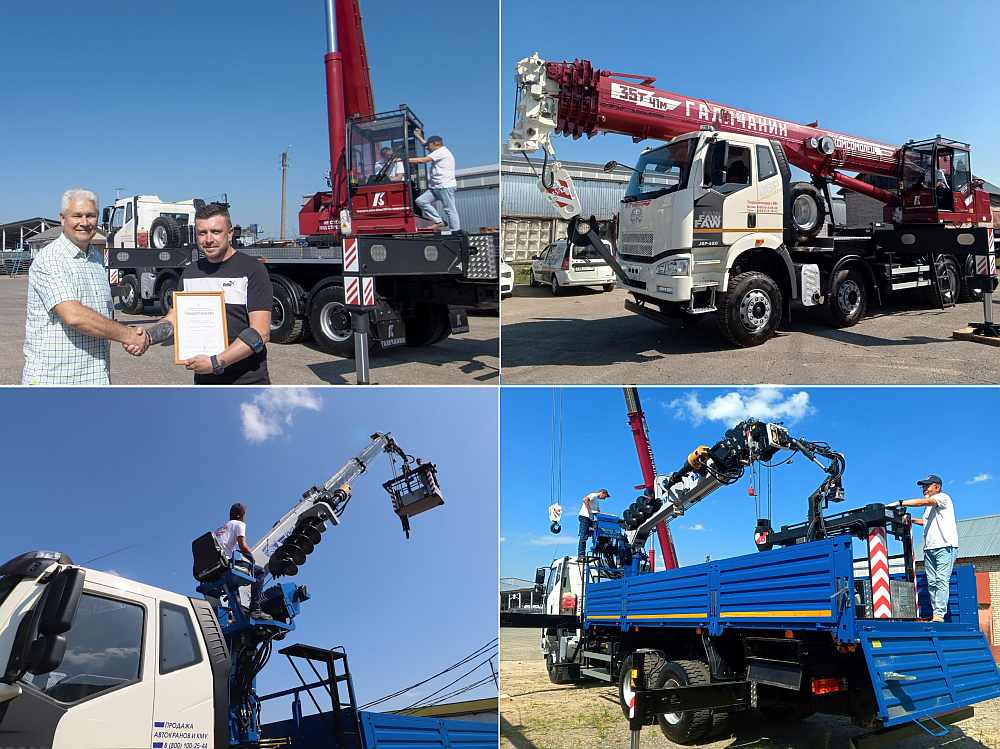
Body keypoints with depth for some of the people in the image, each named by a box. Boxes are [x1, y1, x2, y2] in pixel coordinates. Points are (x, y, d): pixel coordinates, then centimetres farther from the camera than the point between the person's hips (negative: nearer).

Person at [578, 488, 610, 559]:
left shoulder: (597, 501, 27)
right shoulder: (594, 495, -3)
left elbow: (598, 511, 28)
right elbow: (585, 499, -22)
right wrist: (589, 510, -21)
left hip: (590, 518, 10)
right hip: (585, 516, -10)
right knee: (583, 536, -12)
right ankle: (581, 555, -15)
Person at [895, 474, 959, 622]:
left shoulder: (943, 497, -3)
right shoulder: (929, 506, 23)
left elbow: (924, 502, -19)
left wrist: (900, 503, -23)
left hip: (945, 547, -8)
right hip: (929, 548, 8)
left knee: (941, 581, -14)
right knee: (932, 583, 2)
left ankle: (939, 614, -19)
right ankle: (936, 614, 2)